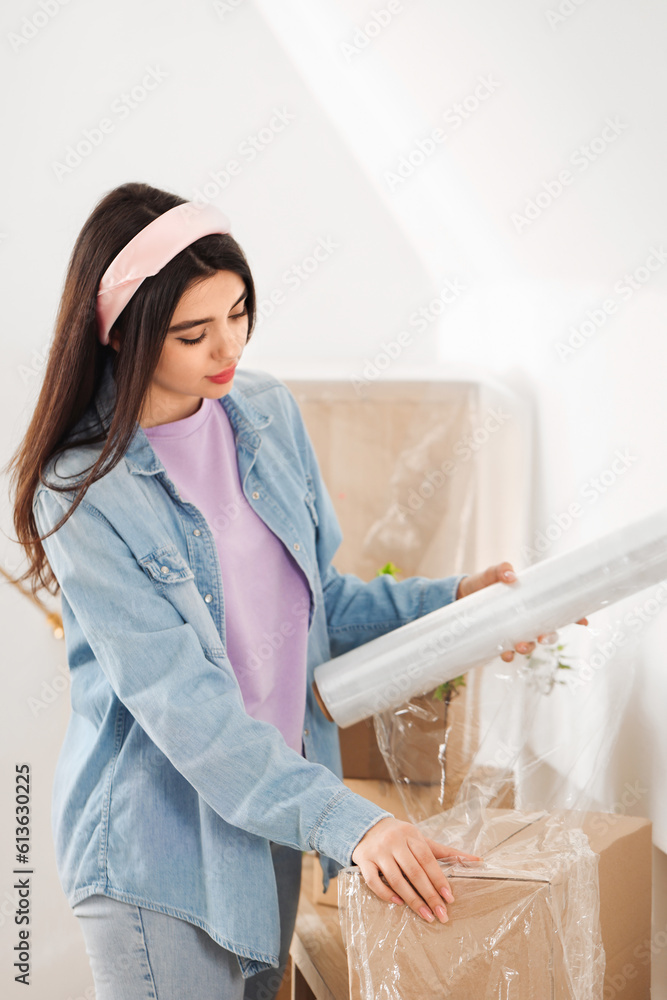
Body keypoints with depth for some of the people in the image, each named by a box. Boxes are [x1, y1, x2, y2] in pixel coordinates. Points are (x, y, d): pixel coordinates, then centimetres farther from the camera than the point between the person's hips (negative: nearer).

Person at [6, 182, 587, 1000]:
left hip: (271, 805, 6)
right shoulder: (81, 493, -19)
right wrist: (348, 823, -32)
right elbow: (180, 701, -25)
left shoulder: (267, 413, 0)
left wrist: (448, 603, -4)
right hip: (156, 845, -6)